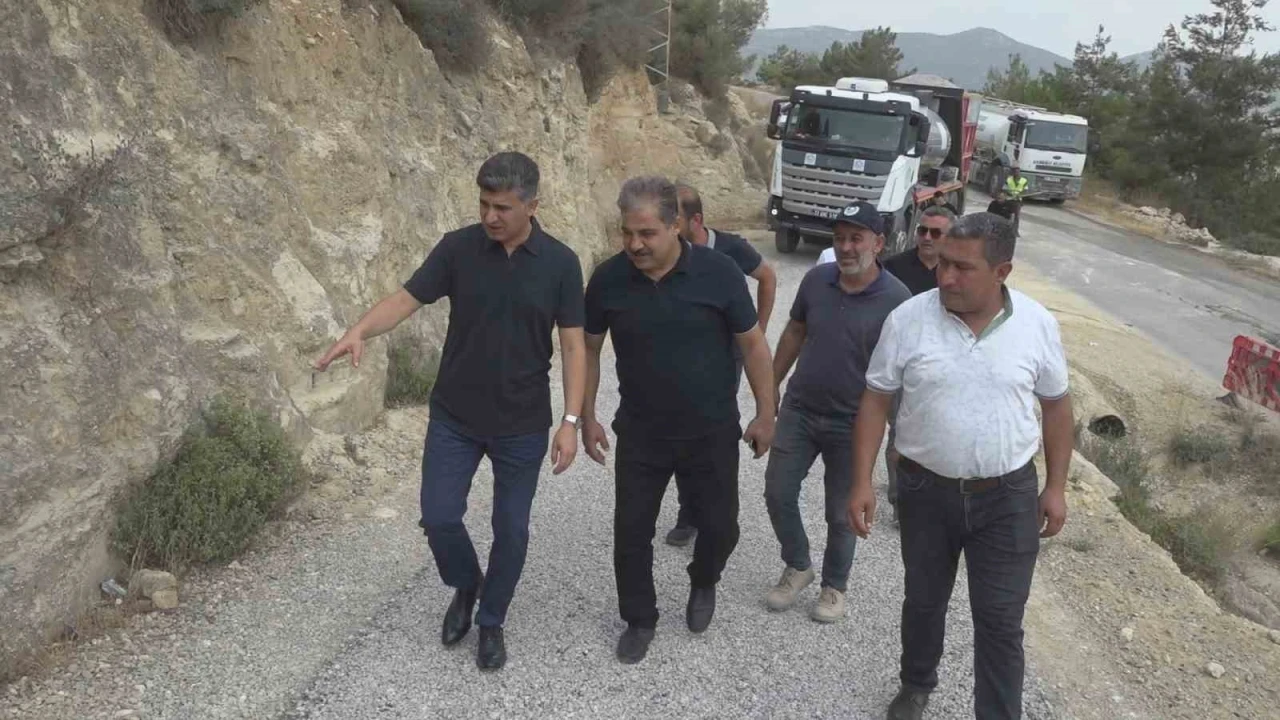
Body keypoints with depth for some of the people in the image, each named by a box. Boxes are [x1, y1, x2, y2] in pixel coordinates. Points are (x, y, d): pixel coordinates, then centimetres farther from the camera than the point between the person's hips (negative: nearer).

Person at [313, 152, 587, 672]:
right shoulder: (458, 248, -6)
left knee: (511, 528, 8)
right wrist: (360, 331, -29)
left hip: (523, 425, -1)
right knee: (439, 517, 1)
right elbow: (406, 299, -8)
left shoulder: (559, 263, -8)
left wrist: (570, 421, -12)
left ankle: (491, 623, 31)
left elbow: (573, 344, -6)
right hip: (454, 417, 1)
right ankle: (465, 586, 33)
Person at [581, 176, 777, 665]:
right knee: (631, 530, 6)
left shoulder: (717, 272, -16)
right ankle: (639, 619, 30)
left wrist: (765, 414, -4)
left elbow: (752, 344, -6)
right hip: (640, 432, 1)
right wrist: (587, 418, 3)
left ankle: (703, 584, 44)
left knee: (719, 526, 10)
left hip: (712, 432, -1)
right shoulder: (608, 278, -11)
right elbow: (589, 348, 3)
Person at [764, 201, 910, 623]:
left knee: (841, 513, 11)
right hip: (798, 410, 4)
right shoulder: (816, 279, -5)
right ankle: (797, 567, 32)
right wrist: (770, 389, 12)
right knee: (778, 493, 8)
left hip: (851, 424, -3)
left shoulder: (896, 300, -16)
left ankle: (835, 586, 34)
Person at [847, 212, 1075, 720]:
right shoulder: (908, 319, -12)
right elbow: (876, 401, -5)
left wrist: (1056, 487, 4)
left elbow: (1056, 405, 4)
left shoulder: (1037, 324, -8)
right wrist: (862, 483, -8)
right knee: (923, 601, 19)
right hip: (925, 490, 1)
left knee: (1000, 621, 6)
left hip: (1008, 495, 0)